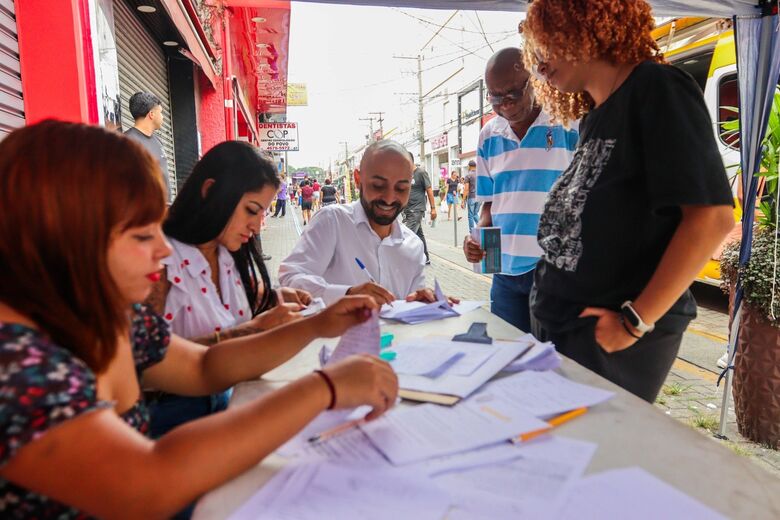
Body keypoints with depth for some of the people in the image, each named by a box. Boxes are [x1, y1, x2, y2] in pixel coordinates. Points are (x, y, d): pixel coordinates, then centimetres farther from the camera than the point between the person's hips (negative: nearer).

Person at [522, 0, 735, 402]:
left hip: (609, 337, -8)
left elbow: (712, 216, -18)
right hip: (560, 324, 8)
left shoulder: (656, 89, -10)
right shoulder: (595, 117, 15)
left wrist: (636, 321, -17)